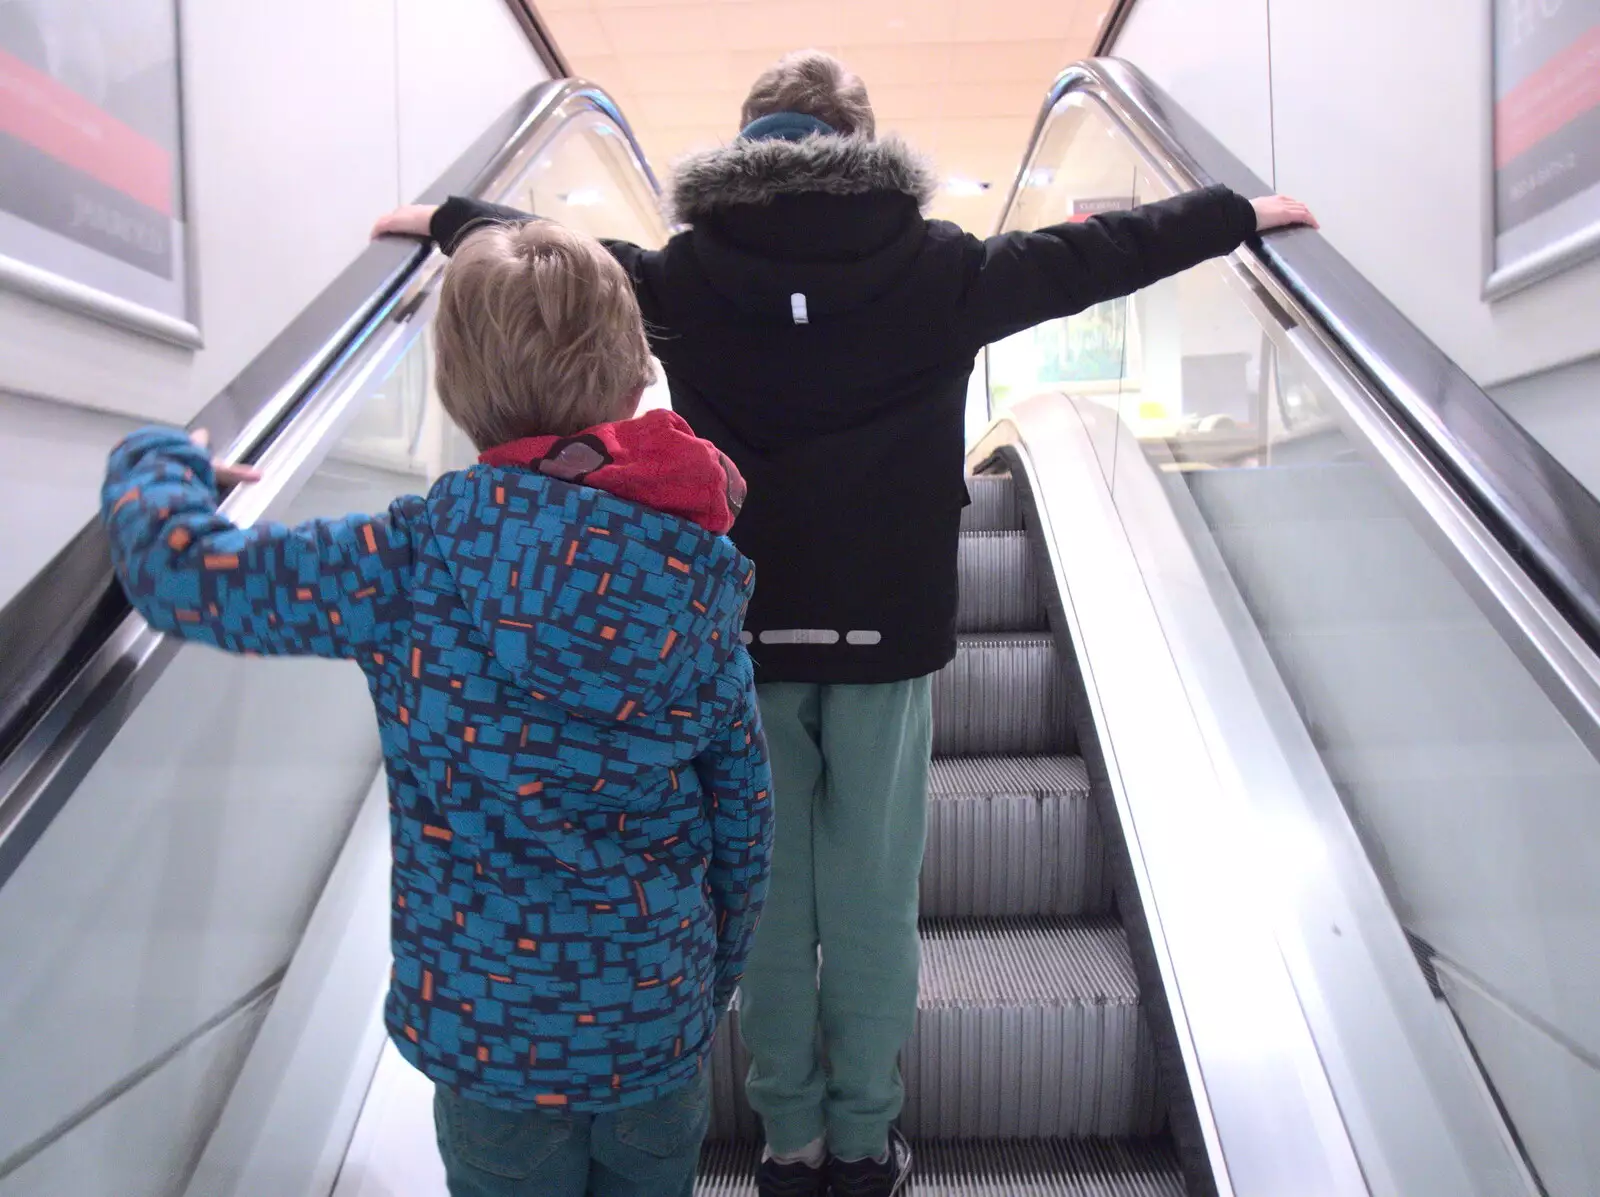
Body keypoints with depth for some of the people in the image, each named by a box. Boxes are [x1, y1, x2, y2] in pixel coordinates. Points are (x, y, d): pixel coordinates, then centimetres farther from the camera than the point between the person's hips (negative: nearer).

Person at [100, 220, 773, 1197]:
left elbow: (180, 568, -11)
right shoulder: (700, 582, -12)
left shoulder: (418, 562, -21)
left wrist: (158, 461, 12)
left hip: (490, 1033, -2)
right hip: (659, 1026, 2)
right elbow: (742, 821, -3)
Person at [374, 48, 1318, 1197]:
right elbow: (1101, 251, 12)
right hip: (889, 630, 0)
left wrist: (444, 217, 38)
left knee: (767, 890, 13)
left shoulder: (684, 275, 0)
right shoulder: (940, 267, -1)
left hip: (742, 629, 1)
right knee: (875, 894, 10)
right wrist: (1243, 210, 29)